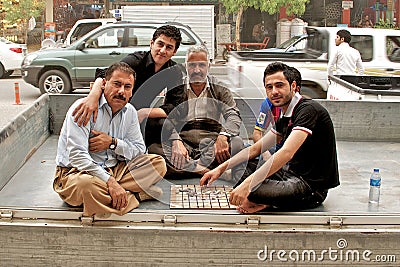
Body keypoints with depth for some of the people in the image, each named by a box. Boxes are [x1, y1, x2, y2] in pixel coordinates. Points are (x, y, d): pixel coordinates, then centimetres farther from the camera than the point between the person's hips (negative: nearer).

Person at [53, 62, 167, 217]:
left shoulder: (130, 112, 5)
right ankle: (135, 195, -19)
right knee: (86, 184, -42)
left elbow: (139, 149, 8)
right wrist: (110, 181, -32)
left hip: (114, 170, 6)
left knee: (158, 163, -8)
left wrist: (113, 143, -13)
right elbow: (77, 155, -25)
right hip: (75, 172, -6)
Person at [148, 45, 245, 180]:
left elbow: (233, 116, 0)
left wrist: (223, 136, -23)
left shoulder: (220, 90, 14)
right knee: (152, 149, -30)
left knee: (236, 143, -31)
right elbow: (167, 120, -1)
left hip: (211, 144, 0)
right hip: (183, 142, 0)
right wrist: (176, 142, -23)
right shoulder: (176, 91, 12)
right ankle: (206, 170, -35)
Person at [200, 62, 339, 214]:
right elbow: (256, 149, 17)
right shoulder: (285, 118, 11)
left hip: (312, 187, -10)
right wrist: (221, 168, 9)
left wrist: (247, 184, -37)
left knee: (247, 192, -29)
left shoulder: (308, 110, -19)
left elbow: (286, 153, -32)